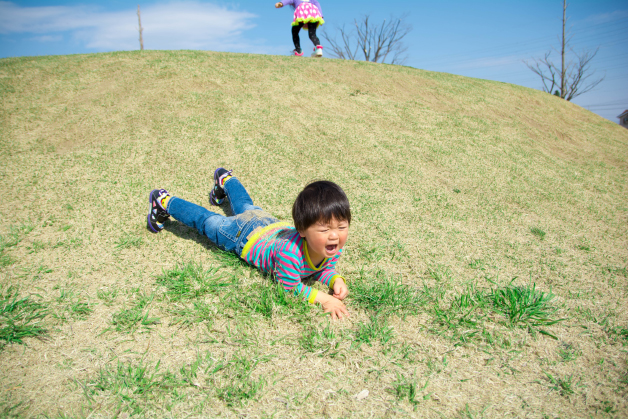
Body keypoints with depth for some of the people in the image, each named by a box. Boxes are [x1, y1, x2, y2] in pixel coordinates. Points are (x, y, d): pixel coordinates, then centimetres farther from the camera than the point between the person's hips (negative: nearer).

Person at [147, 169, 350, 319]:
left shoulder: (333, 246, -29)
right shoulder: (290, 252, -48)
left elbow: (325, 268, -10)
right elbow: (290, 287, -32)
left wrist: (336, 280, -31)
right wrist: (322, 297, -43)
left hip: (273, 225, 5)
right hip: (246, 235, -5)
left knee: (246, 206, 34)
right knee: (207, 220, 17)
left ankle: (225, 179, 61)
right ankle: (166, 202, 40)